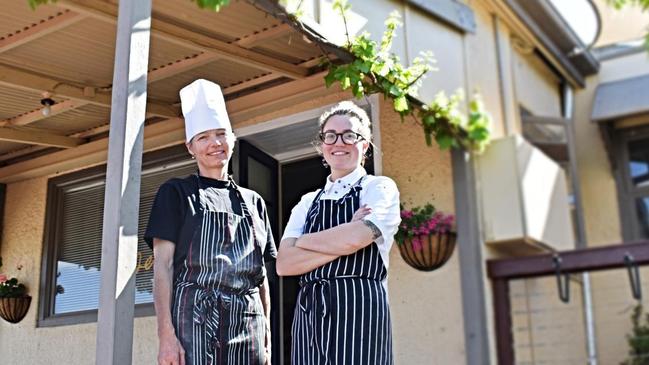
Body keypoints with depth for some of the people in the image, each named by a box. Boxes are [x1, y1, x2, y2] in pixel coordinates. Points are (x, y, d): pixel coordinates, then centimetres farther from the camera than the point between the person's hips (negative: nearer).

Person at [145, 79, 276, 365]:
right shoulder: (176, 193, 6)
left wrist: (267, 336, 11)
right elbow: (162, 265, -2)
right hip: (194, 320, -3)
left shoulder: (253, 202, 17)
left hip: (248, 327, 4)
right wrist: (166, 335, -12)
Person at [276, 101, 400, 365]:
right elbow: (284, 264, 2)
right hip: (309, 314, 4)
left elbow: (354, 238, -17)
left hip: (359, 310, -4)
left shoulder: (380, 188, 2)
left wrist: (302, 242, -1)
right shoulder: (308, 203, 15)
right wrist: (342, 244, -10)